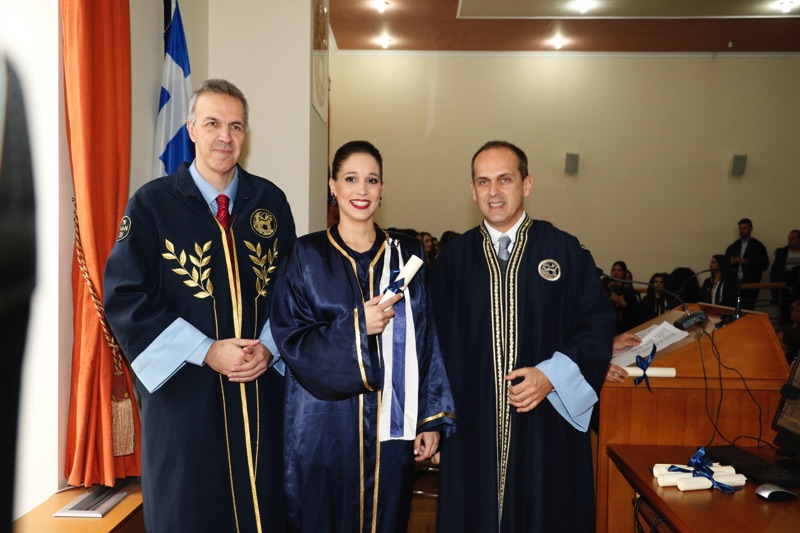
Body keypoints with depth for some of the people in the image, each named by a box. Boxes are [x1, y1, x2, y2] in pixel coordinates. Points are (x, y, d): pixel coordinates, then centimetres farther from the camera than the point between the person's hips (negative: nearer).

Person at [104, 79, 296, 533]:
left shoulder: (271, 201, 5)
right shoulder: (152, 204, -4)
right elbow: (125, 298, -8)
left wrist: (270, 347, -8)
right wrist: (205, 352, -15)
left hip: (262, 388, 3)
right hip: (184, 391, -2)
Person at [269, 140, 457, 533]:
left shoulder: (406, 255, 5)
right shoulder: (307, 256, -1)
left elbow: (426, 342, 3)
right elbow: (290, 339, -5)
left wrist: (432, 419, 1)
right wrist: (357, 327, -17)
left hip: (391, 423, 2)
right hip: (324, 425, -1)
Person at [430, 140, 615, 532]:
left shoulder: (565, 252, 1)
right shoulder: (451, 259, 5)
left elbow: (598, 323, 1)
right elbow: (437, 342, 5)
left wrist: (552, 375, -13)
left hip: (546, 430, -1)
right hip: (472, 431, 1)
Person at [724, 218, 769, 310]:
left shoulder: (758, 246, 6)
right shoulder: (733, 247, 18)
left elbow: (764, 264, -2)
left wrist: (748, 262, -14)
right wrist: (731, 262, -4)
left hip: (750, 285, -3)